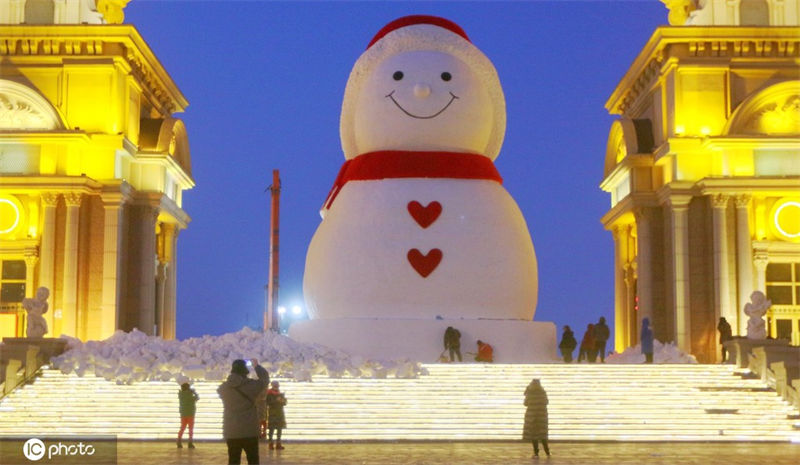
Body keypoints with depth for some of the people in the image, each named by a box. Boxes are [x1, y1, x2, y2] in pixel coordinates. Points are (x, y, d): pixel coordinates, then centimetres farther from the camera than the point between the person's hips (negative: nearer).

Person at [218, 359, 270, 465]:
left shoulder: (224, 387, 2)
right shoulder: (252, 385, -7)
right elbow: (265, 379, 11)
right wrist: (256, 366, 27)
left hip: (231, 432, 3)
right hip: (249, 432, -3)